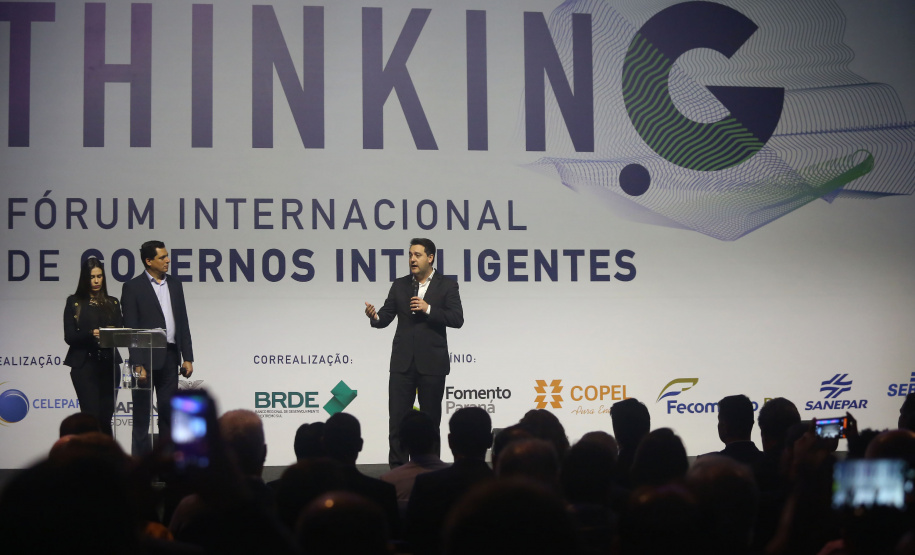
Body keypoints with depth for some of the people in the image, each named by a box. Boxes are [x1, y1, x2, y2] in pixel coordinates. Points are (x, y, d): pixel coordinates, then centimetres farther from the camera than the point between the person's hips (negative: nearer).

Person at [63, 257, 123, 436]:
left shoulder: (112, 303, 14)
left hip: (108, 364, 3)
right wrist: (91, 334, -19)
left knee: (106, 417, 1)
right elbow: (69, 337, -3)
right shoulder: (74, 302, 5)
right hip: (84, 365, -3)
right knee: (92, 416, -11)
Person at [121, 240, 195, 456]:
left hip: (170, 357, 5)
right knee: (142, 412, 2)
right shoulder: (133, 287, -4)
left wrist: (187, 357, 6)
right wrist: (138, 364, -14)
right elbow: (130, 328, -8)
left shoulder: (175, 285, 12)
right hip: (146, 357, -5)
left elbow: (183, 323, 13)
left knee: (168, 410, 9)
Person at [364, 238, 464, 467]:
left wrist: (428, 309, -18)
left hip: (432, 362, -2)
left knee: (431, 418, 5)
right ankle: (397, 466, 4)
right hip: (402, 362, 2)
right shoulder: (399, 285, 10)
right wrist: (375, 316, -18)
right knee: (397, 416, -1)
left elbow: (457, 319, -8)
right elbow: (386, 316, 4)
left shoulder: (447, 285, 1)